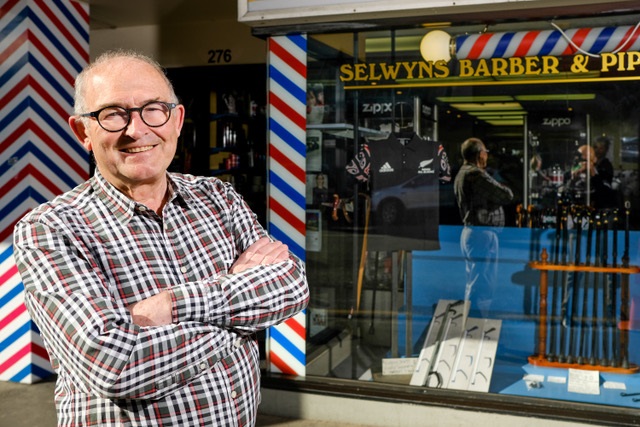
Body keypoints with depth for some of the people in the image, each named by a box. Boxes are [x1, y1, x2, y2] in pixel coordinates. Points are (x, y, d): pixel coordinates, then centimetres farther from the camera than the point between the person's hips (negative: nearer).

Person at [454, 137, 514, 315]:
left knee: (474, 283, 17)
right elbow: (506, 195, -12)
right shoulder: (477, 175, -16)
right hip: (483, 233, -10)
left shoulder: (461, 175, 16)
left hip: (469, 231, 10)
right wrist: (503, 187, 8)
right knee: (482, 285, -7)